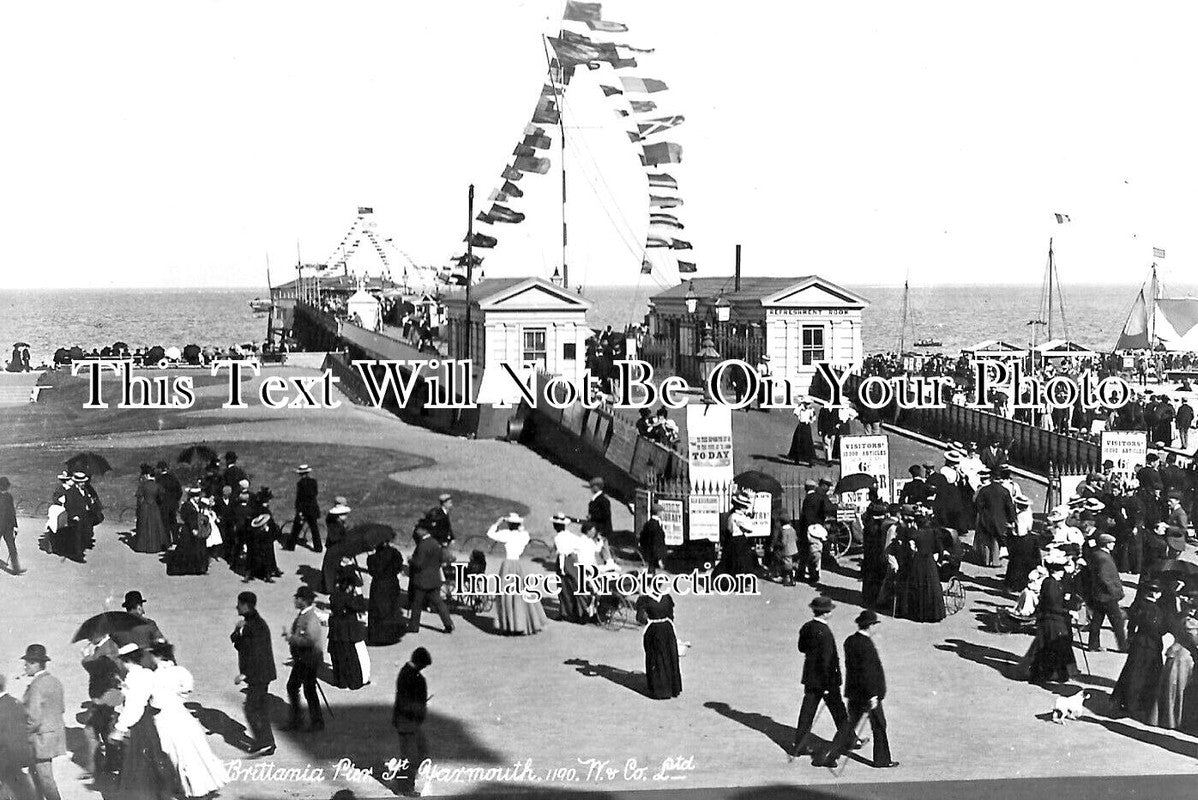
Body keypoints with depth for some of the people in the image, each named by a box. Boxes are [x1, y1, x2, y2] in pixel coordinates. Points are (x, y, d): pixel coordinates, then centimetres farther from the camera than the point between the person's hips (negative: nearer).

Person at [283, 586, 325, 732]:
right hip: (300, 659, 10)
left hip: (309, 660, -10)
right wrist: (290, 635, 7)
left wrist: (291, 638, -25)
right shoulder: (302, 615, 8)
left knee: (309, 690, -1)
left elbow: (309, 640, -32)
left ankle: (317, 723, 12)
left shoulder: (311, 618, -23)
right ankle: (296, 720, 25)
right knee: (292, 686, 14)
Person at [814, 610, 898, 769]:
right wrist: (872, 695, -20)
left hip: (854, 692, 7)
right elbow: (867, 672, -24)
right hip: (868, 693, -7)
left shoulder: (849, 641, 4)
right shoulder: (866, 645, -22)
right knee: (879, 726, 10)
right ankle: (882, 760, 22)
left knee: (849, 725, 12)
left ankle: (830, 756, 6)